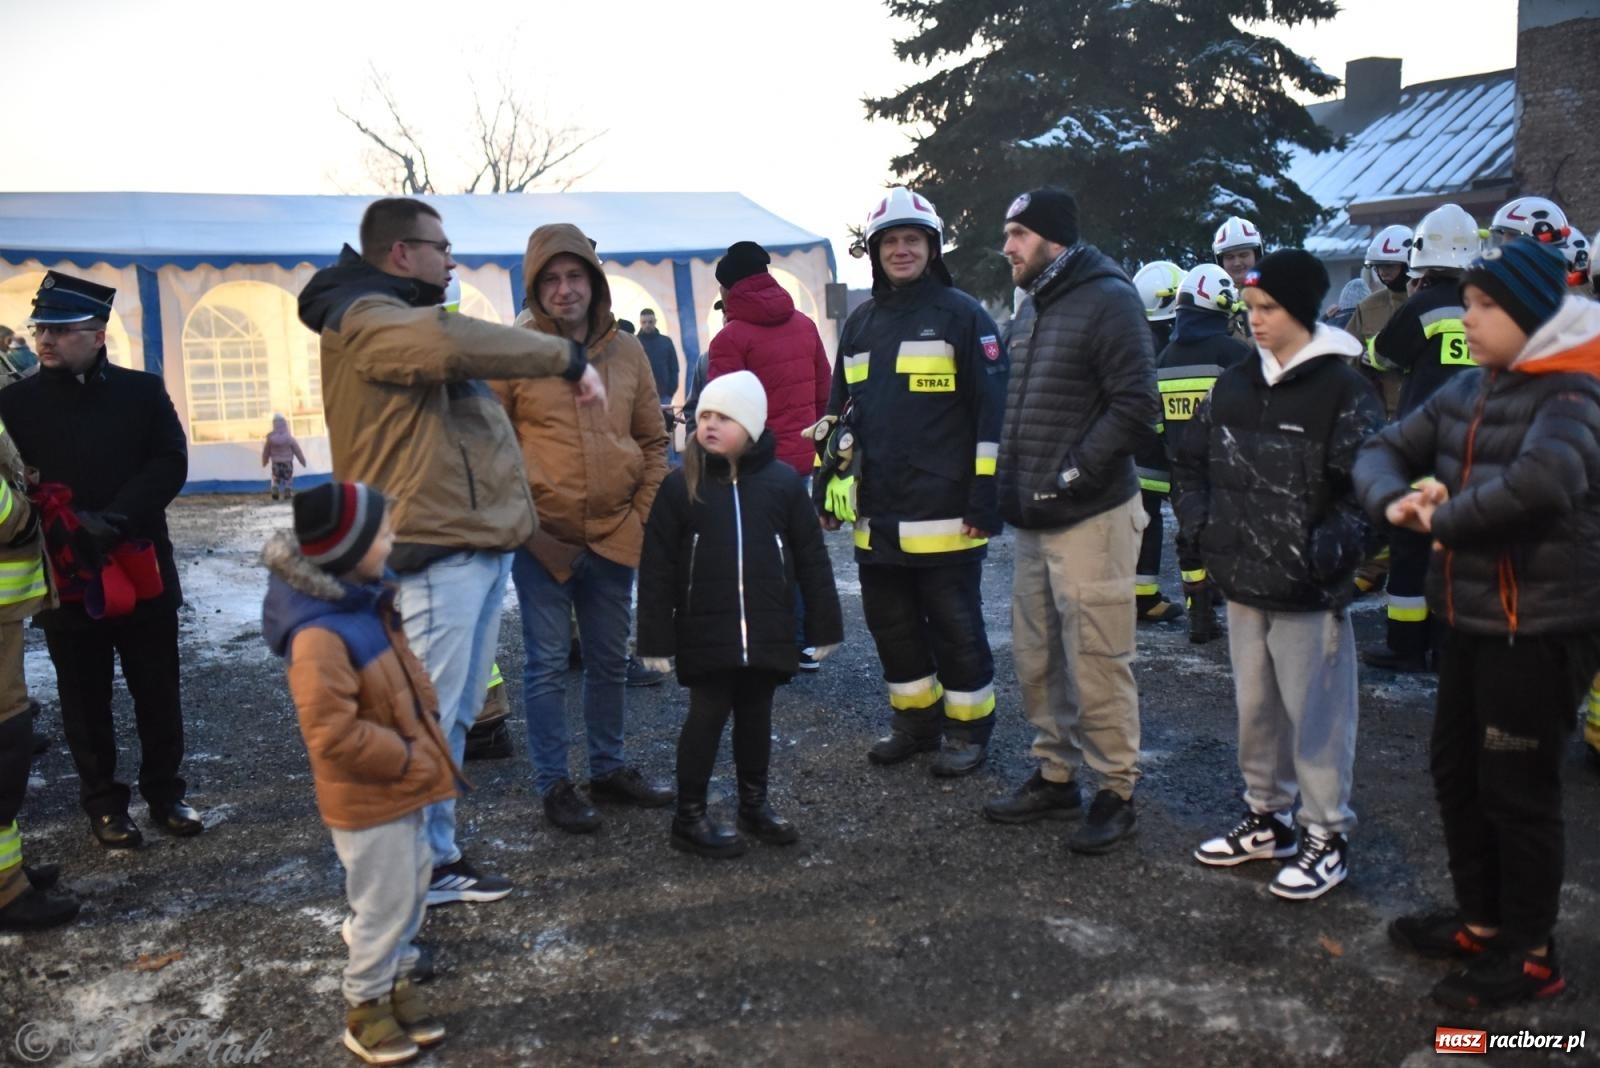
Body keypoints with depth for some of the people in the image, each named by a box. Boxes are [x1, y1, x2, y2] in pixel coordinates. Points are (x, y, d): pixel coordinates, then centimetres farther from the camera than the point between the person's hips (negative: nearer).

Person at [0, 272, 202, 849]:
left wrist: (115, 517, -18)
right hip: (63, 578, 0)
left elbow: (171, 464, -5)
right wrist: (67, 527, -19)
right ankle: (103, 802, 23)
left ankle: (165, 791, 25)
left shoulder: (142, 391, 2)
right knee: (86, 701, 9)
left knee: (158, 693, 10)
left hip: (143, 572, 1)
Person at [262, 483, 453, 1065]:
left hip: (403, 784, 9)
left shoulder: (365, 599, 0)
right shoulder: (320, 636, -30)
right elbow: (334, 735, -30)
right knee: (385, 902, 6)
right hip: (368, 799, -9)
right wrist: (410, 758, -21)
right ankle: (365, 1007, 27)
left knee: (413, 887, 21)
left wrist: (427, 729, 6)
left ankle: (397, 979, 40)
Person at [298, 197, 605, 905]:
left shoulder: (402, 320, 25)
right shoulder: (366, 321, -11)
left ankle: (436, 853, 27)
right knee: (427, 718, -4)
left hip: (477, 544, 10)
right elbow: (460, 341, -30)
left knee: (455, 715, 16)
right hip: (437, 552, -10)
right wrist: (565, 358, -24)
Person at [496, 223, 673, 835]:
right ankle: (553, 784, 18)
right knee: (547, 664, 4)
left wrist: (643, 515, 4)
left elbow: (653, 442, 11)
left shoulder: (626, 351, 5)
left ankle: (608, 769, 31)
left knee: (610, 659, 15)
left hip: (615, 537, 4)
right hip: (542, 539, -4)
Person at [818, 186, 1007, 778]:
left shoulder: (962, 315, -4)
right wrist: (827, 489, 14)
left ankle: (969, 729, 20)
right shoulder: (860, 324, 14)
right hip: (876, 517, 6)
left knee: (954, 626, 4)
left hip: (943, 517, -6)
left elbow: (994, 412, -9)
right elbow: (838, 413, 19)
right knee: (891, 624, 14)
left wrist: (986, 499, -14)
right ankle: (916, 720, 30)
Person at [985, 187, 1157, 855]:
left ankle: (1116, 794, 12)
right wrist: (1013, 486, 13)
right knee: (1036, 659, 14)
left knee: (1096, 662, -2)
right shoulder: (1032, 306, 17)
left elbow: (1135, 406, -17)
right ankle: (1055, 778, 28)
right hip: (1033, 521, 9)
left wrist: (1071, 473, -18)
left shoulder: (1107, 299, -10)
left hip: (1090, 517, -8)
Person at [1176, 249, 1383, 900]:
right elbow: (1191, 460, 20)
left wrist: (1329, 553, -19)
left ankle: (1327, 838, 18)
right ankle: (1267, 818, 33)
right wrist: (1200, 527, 9)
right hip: (1243, 584, 7)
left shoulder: (1342, 389, -10)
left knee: (1315, 715, 3)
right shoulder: (1234, 385, 9)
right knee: (1254, 707, 17)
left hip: (1309, 594, -6)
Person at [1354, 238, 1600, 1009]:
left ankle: (1531, 954, 21)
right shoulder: (1464, 392, 8)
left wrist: (1446, 519, -22)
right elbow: (1383, 451, 7)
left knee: (1517, 789, 3)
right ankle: (1481, 921, 35)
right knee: (1456, 772, 17)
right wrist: (1394, 499, -15)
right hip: (1468, 619, 8)